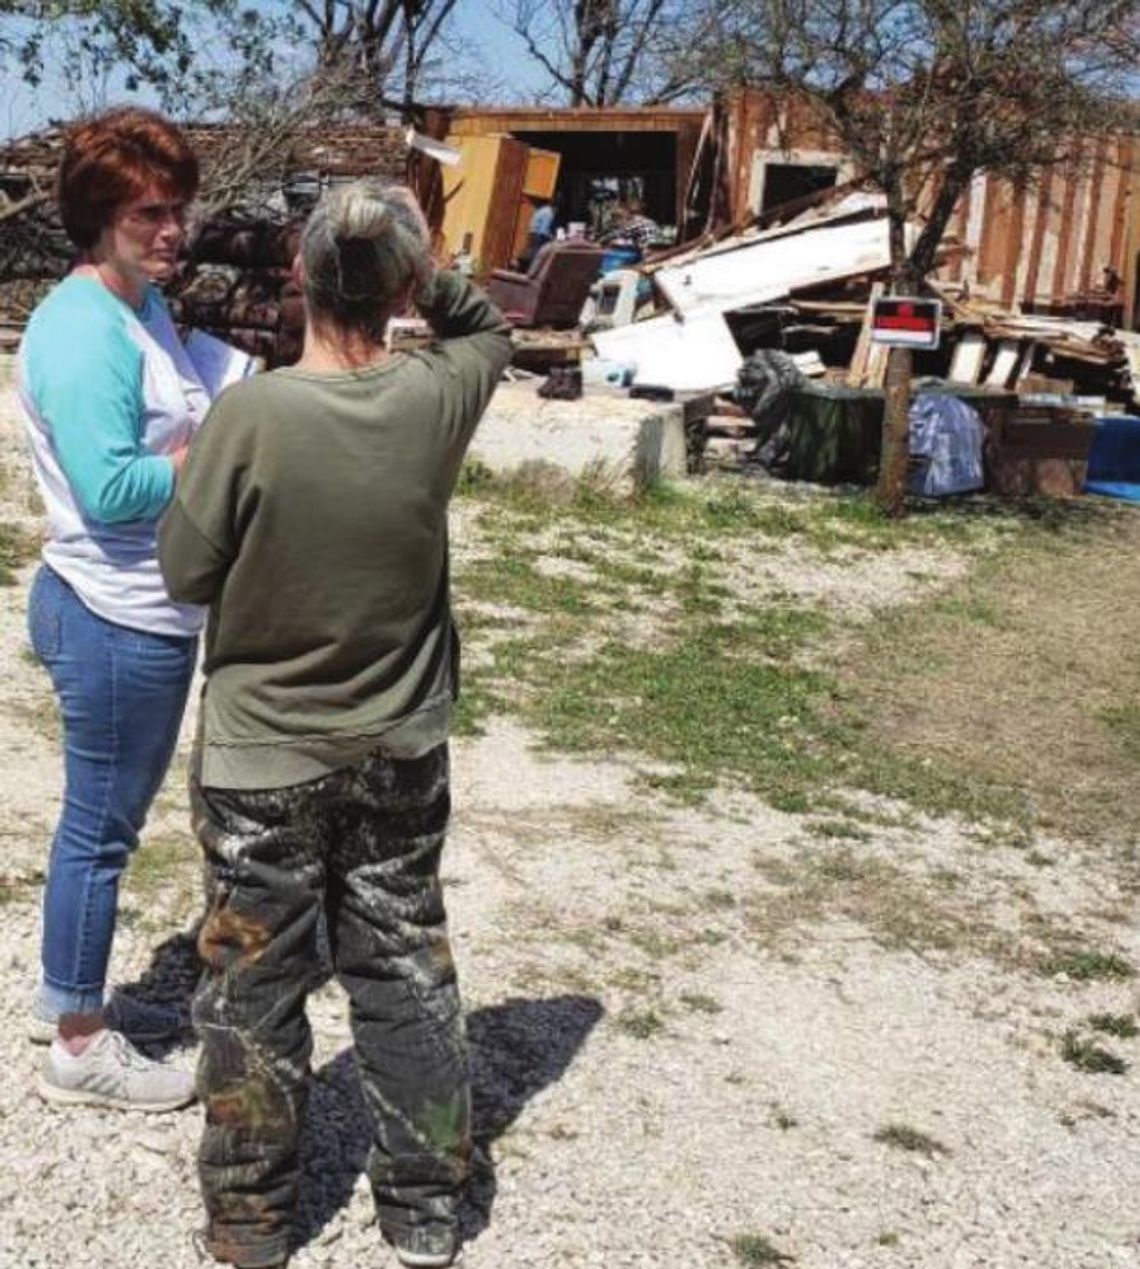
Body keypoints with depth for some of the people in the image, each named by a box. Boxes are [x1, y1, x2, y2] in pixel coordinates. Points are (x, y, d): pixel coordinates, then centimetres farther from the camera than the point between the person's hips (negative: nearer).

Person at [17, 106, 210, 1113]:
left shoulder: (144, 305, 10)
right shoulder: (83, 331, -21)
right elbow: (111, 490, -27)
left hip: (152, 613, 10)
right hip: (115, 621, -10)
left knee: (110, 817, 20)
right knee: (102, 828, 3)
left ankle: (72, 995, 37)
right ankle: (78, 1045, 19)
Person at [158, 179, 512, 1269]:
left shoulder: (251, 413, -21)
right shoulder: (436, 396, -11)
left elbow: (186, 572, -10)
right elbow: (486, 332, 13)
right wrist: (430, 273, -2)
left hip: (262, 757, -2)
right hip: (402, 751, 3)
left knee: (254, 986, 14)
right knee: (406, 971, 16)